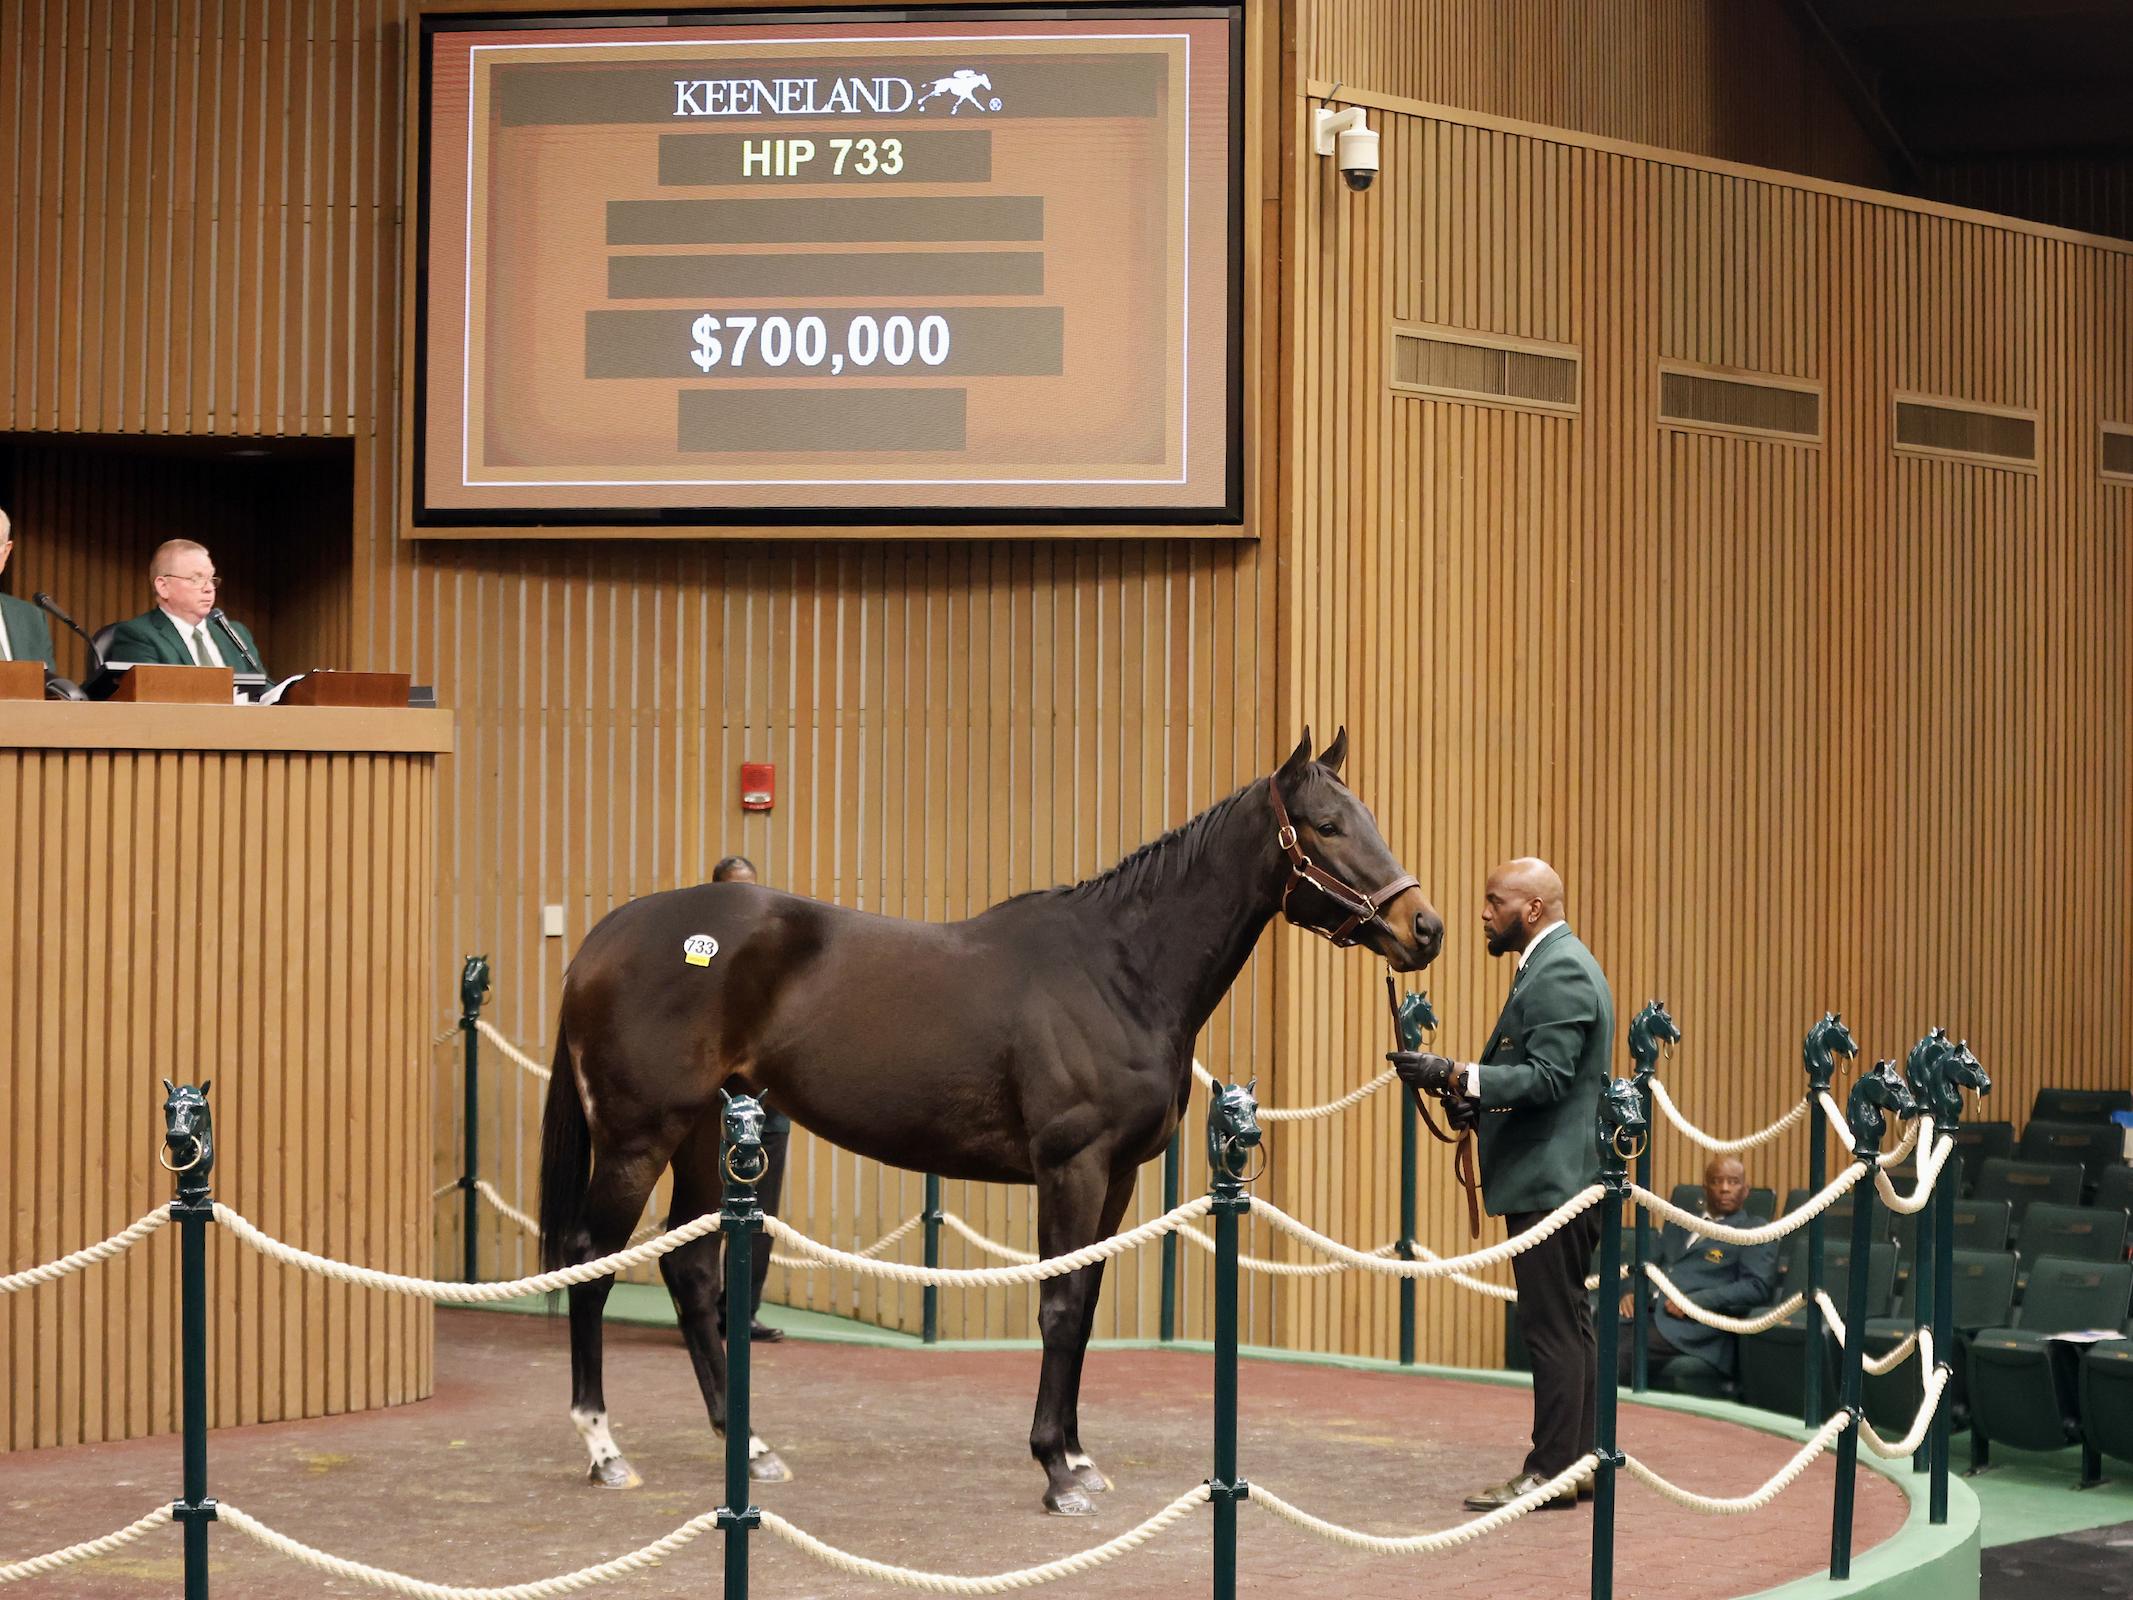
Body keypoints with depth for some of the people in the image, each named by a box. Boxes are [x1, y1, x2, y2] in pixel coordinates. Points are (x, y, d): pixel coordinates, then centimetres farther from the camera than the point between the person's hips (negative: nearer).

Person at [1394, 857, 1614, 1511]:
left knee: (1554, 1327, -8)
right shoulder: (1557, 966, 19)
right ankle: (1575, 1461, 19)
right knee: (1567, 1325, 13)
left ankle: (1551, 1471, -6)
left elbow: (1547, 1078, -23)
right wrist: (1474, 1100, 12)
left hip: (1552, 1181, -11)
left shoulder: (1560, 973, -15)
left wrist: (1455, 1076, -27)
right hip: (1556, 1179, 11)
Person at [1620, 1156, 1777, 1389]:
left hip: (1697, 1327, -5)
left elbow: (1758, 1288, -1)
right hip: (1646, 1312, 5)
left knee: (1622, 1353, -33)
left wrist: (1695, 1300, -11)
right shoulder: (1680, 1224, 30)